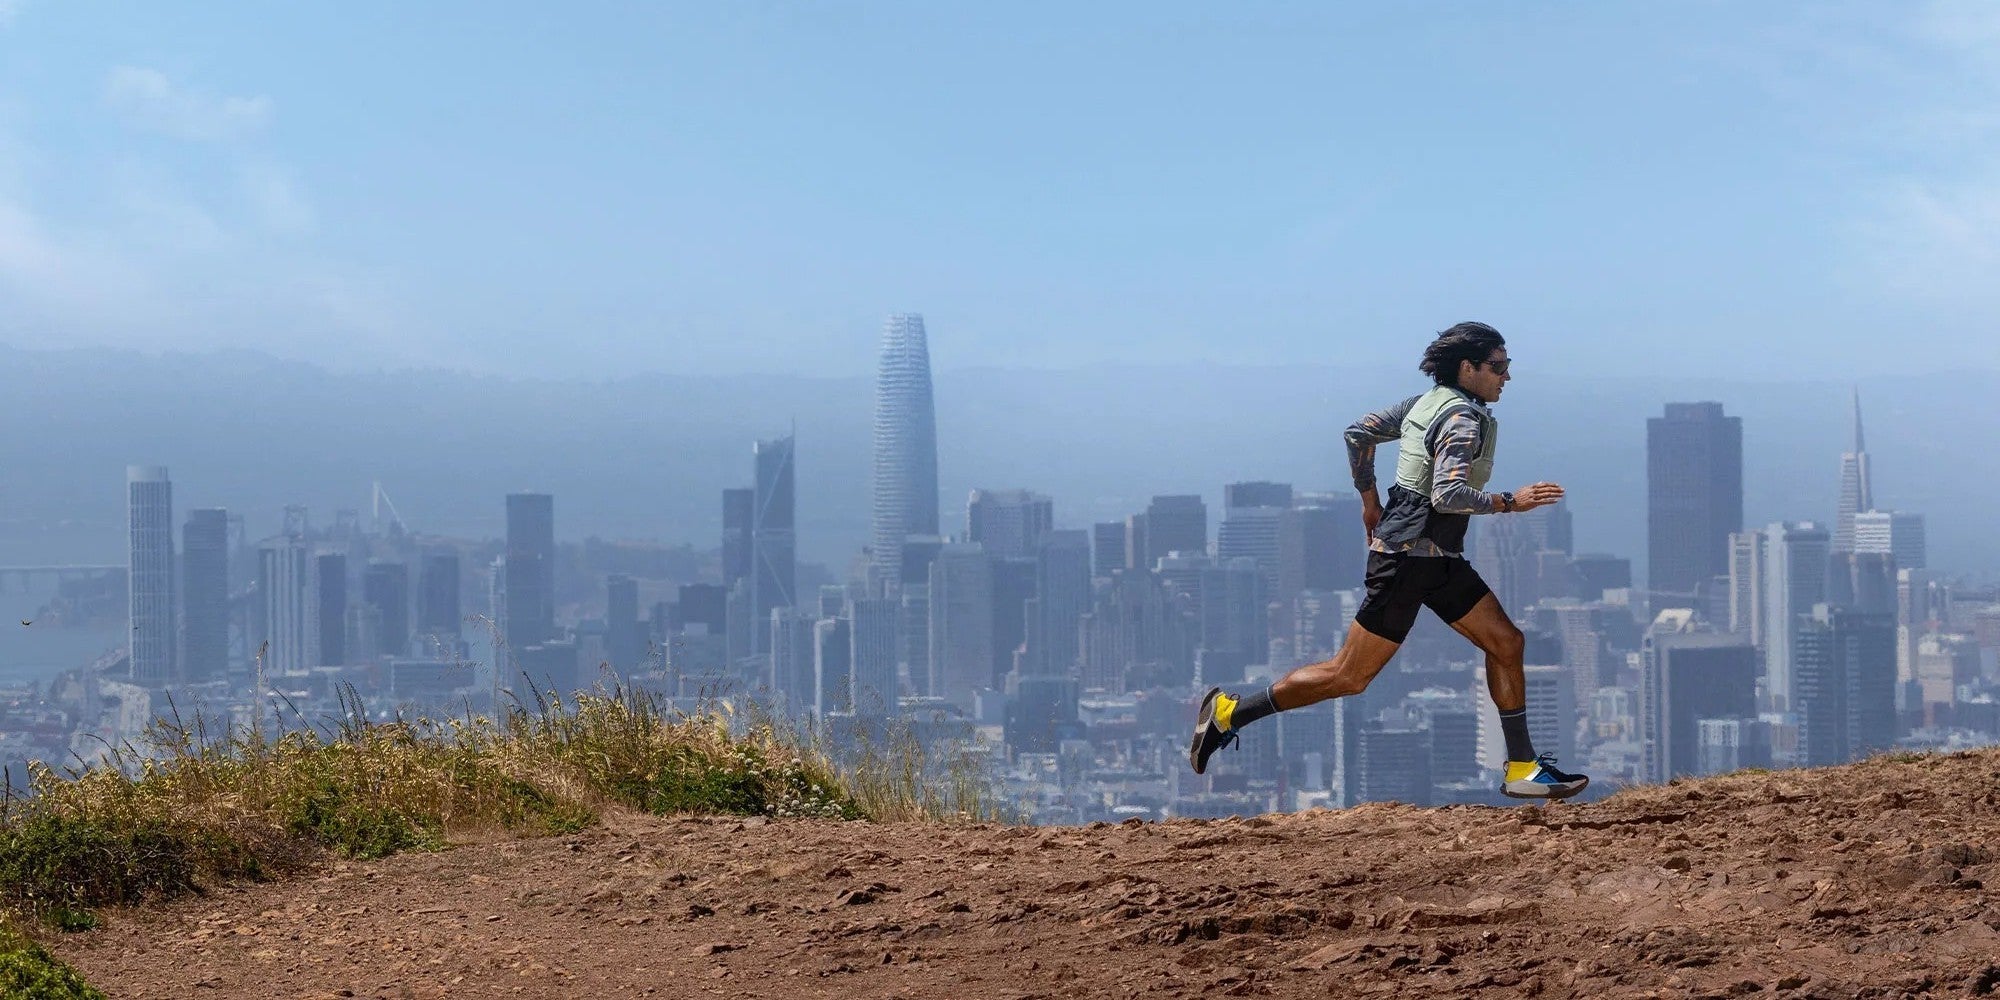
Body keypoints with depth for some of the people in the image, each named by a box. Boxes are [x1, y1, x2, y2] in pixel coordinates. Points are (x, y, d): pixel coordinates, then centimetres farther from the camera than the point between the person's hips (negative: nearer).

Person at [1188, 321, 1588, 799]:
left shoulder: (1426, 402, 10)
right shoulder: (1464, 419, -16)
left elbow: (1358, 433, 16)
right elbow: (1448, 495, -28)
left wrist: (1370, 501, 22)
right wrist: (1510, 502, -19)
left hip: (1441, 561, 10)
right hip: (1408, 559, -10)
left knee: (1506, 643, 6)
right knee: (1349, 678, -5)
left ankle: (1522, 768, 10)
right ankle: (1230, 712, 4)